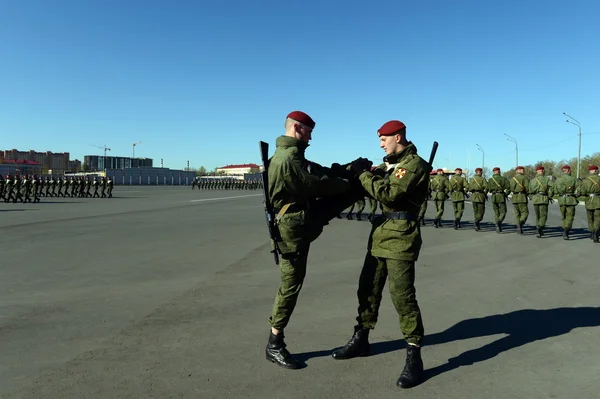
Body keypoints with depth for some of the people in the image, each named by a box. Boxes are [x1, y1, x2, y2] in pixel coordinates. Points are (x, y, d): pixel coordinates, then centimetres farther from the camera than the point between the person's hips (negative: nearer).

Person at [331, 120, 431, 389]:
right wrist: (357, 172, -2)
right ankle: (361, 339, 28)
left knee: (402, 295, -9)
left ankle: (414, 357, 2)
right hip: (381, 231, 9)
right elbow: (374, 183, 15)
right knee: (368, 288, 14)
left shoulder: (414, 164, -12)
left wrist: (362, 174, -14)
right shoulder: (390, 163, 17)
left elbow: (388, 194, -22)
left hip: (401, 235, -9)